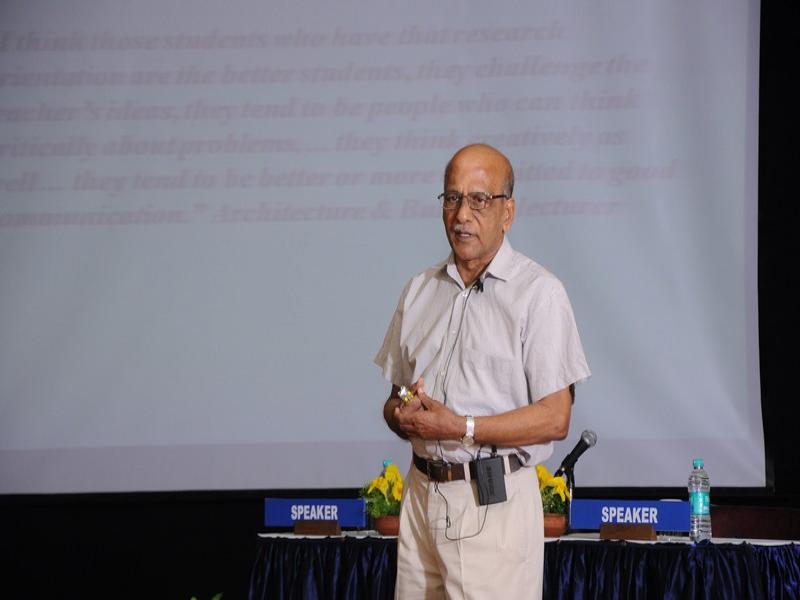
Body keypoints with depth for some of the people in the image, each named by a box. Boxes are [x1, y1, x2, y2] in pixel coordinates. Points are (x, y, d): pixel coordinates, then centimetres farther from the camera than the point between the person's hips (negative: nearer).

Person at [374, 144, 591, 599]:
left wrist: (461, 428, -17)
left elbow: (555, 419, -11)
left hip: (494, 499, -5)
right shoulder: (420, 290, 16)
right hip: (421, 493, 6)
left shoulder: (539, 292, -5)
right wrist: (402, 416, -4)